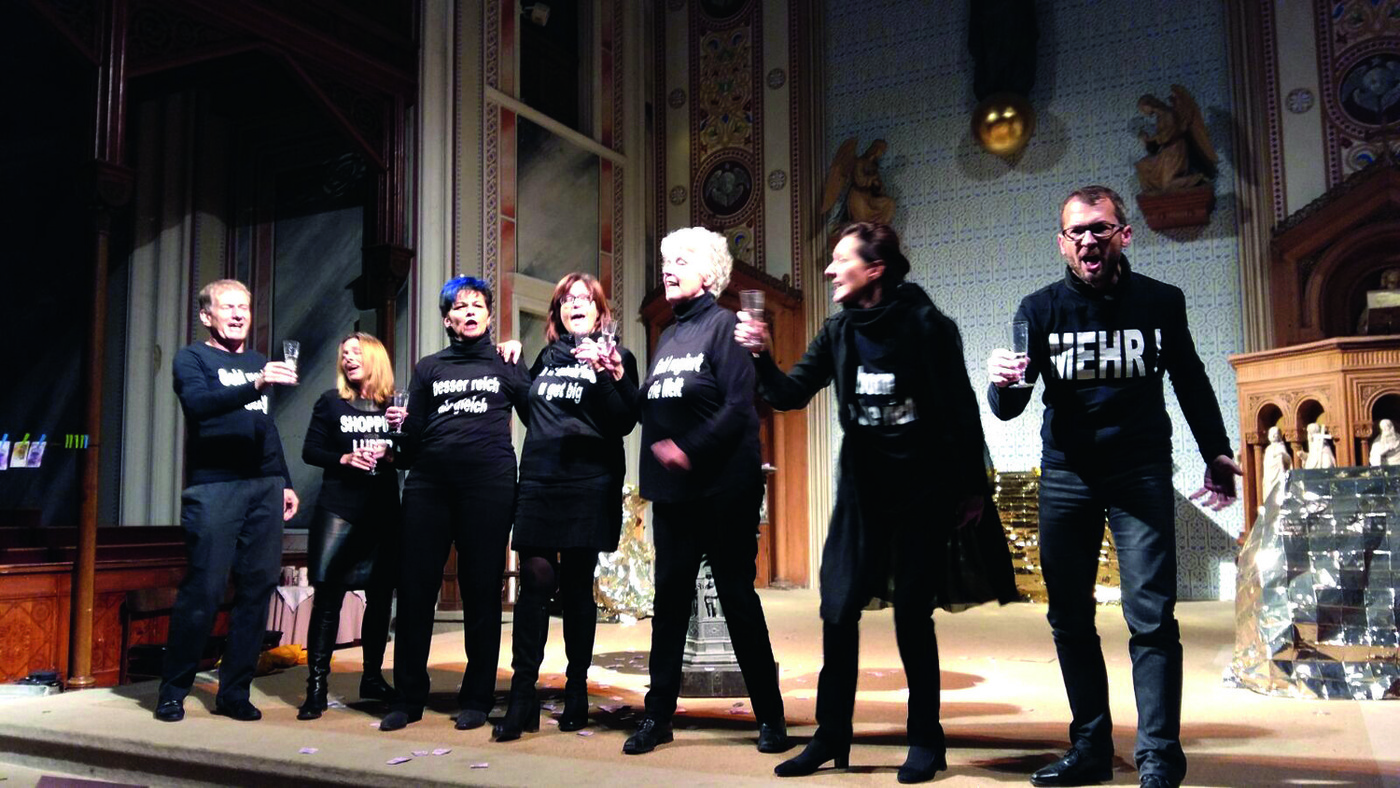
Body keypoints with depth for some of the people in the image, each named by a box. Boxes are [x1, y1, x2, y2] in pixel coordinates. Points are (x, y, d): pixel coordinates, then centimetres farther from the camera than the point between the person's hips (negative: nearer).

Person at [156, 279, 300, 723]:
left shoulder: (259, 362, 21)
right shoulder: (192, 359, 4)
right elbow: (199, 403, -17)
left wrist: (285, 482, 21)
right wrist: (255, 386, -31)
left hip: (265, 487, 5)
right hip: (214, 486, -5)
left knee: (258, 587, 2)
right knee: (204, 590, -8)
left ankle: (234, 693, 10)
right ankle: (173, 691, 6)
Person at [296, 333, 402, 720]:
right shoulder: (331, 401, 7)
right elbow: (310, 451, 3)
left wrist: (390, 455, -13)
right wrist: (344, 459, -12)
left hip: (383, 510, 2)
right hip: (338, 509, -2)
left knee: (380, 596, 7)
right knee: (328, 594, -8)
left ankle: (372, 677, 21)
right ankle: (316, 686, -5)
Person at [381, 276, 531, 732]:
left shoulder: (506, 365, 14)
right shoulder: (429, 369, 19)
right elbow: (414, 435, 17)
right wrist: (401, 424, -1)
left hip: (488, 484, -2)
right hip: (429, 484, 2)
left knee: (481, 591, 1)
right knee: (415, 588, -1)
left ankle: (476, 700, 11)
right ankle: (409, 698, 10)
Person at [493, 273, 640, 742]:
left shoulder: (616, 358, 5)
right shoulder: (546, 359, 17)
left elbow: (624, 423, -8)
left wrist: (607, 377, -20)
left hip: (590, 486, -2)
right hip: (539, 481, 3)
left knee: (577, 587, 2)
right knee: (536, 578, -9)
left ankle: (577, 693, 14)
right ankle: (522, 696, -8)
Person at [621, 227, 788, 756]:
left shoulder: (723, 325, -7)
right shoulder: (668, 336, 16)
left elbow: (740, 405, -16)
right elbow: (650, 408, 15)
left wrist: (690, 449, -22)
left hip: (723, 488, -6)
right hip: (672, 491, 7)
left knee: (737, 595, 1)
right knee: (670, 597, 9)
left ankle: (770, 716, 14)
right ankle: (658, 715, 17)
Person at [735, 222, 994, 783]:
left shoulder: (926, 326, -10)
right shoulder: (839, 332, 4)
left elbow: (961, 409, -6)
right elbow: (792, 394, 1)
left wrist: (972, 486, -4)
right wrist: (761, 357, -17)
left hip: (923, 489, -4)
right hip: (862, 489, 4)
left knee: (912, 613, 2)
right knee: (838, 609, 1)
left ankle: (925, 740, 17)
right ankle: (831, 737, 13)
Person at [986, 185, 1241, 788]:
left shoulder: (1161, 303, 0)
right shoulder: (1041, 309, -1)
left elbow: (1190, 382, 15)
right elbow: (1009, 408, -6)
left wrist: (1216, 452, 12)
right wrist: (1002, 383, -28)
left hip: (1141, 473, -2)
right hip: (1066, 476, 2)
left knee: (1151, 616, -9)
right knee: (1070, 620, 7)